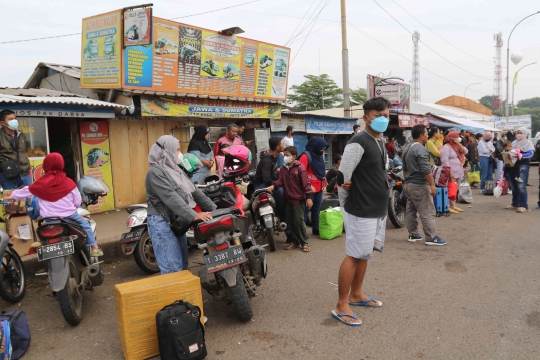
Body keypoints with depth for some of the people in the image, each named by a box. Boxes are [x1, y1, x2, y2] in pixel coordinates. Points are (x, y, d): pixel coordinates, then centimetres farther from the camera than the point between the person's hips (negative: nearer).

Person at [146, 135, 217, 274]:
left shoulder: (175, 169, 13)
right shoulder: (155, 172, -14)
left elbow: (194, 191, 12)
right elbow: (171, 198, -26)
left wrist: (214, 208, 6)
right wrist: (194, 216, -34)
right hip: (162, 223, -9)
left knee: (183, 267, 14)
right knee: (173, 270, -9)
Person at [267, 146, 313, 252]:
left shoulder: (300, 168, -8)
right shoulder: (283, 168, 10)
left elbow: (305, 183, -12)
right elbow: (280, 180, 2)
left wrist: (308, 197, -17)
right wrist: (273, 186, -19)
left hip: (299, 199, -6)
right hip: (288, 199, 6)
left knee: (299, 221, -7)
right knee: (290, 221, 11)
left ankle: (304, 243, 6)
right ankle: (294, 241, 23)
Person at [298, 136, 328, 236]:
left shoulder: (319, 156, 12)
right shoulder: (306, 156, -14)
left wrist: (324, 182, 12)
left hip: (319, 188, 8)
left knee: (316, 210, 16)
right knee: (306, 210, -3)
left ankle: (316, 229, 27)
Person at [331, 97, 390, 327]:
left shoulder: (380, 142, 13)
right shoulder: (358, 143, -17)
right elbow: (343, 178, -19)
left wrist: (381, 203, 13)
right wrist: (347, 206, -7)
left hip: (378, 210, 9)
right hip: (361, 212, -9)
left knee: (365, 255, 17)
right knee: (354, 256, -3)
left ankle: (356, 295, 33)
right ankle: (341, 306, 8)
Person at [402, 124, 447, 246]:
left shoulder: (407, 149, 14)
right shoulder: (421, 149, -16)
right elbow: (426, 170, -22)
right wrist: (432, 184, -19)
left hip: (408, 184, 10)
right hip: (420, 185, -10)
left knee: (410, 211, 12)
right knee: (427, 213, -4)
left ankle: (413, 235, 18)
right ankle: (431, 238, -2)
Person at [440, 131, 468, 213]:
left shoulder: (457, 146, 18)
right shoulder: (446, 147, -10)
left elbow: (465, 151, 3)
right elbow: (445, 161, -18)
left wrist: (458, 143, -4)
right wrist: (449, 172, -23)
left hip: (459, 172, 9)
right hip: (452, 173, -9)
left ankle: (453, 206, 19)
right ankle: (449, 207, -4)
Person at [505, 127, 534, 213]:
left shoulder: (528, 142, 3)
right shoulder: (514, 142, 20)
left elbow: (530, 153, -9)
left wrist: (520, 155, -25)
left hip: (523, 165, -6)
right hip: (512, 165, 6)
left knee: (521, 186, -14)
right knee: (514, 186, 9)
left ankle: (523, 206, -11)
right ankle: (515, 204, 17)